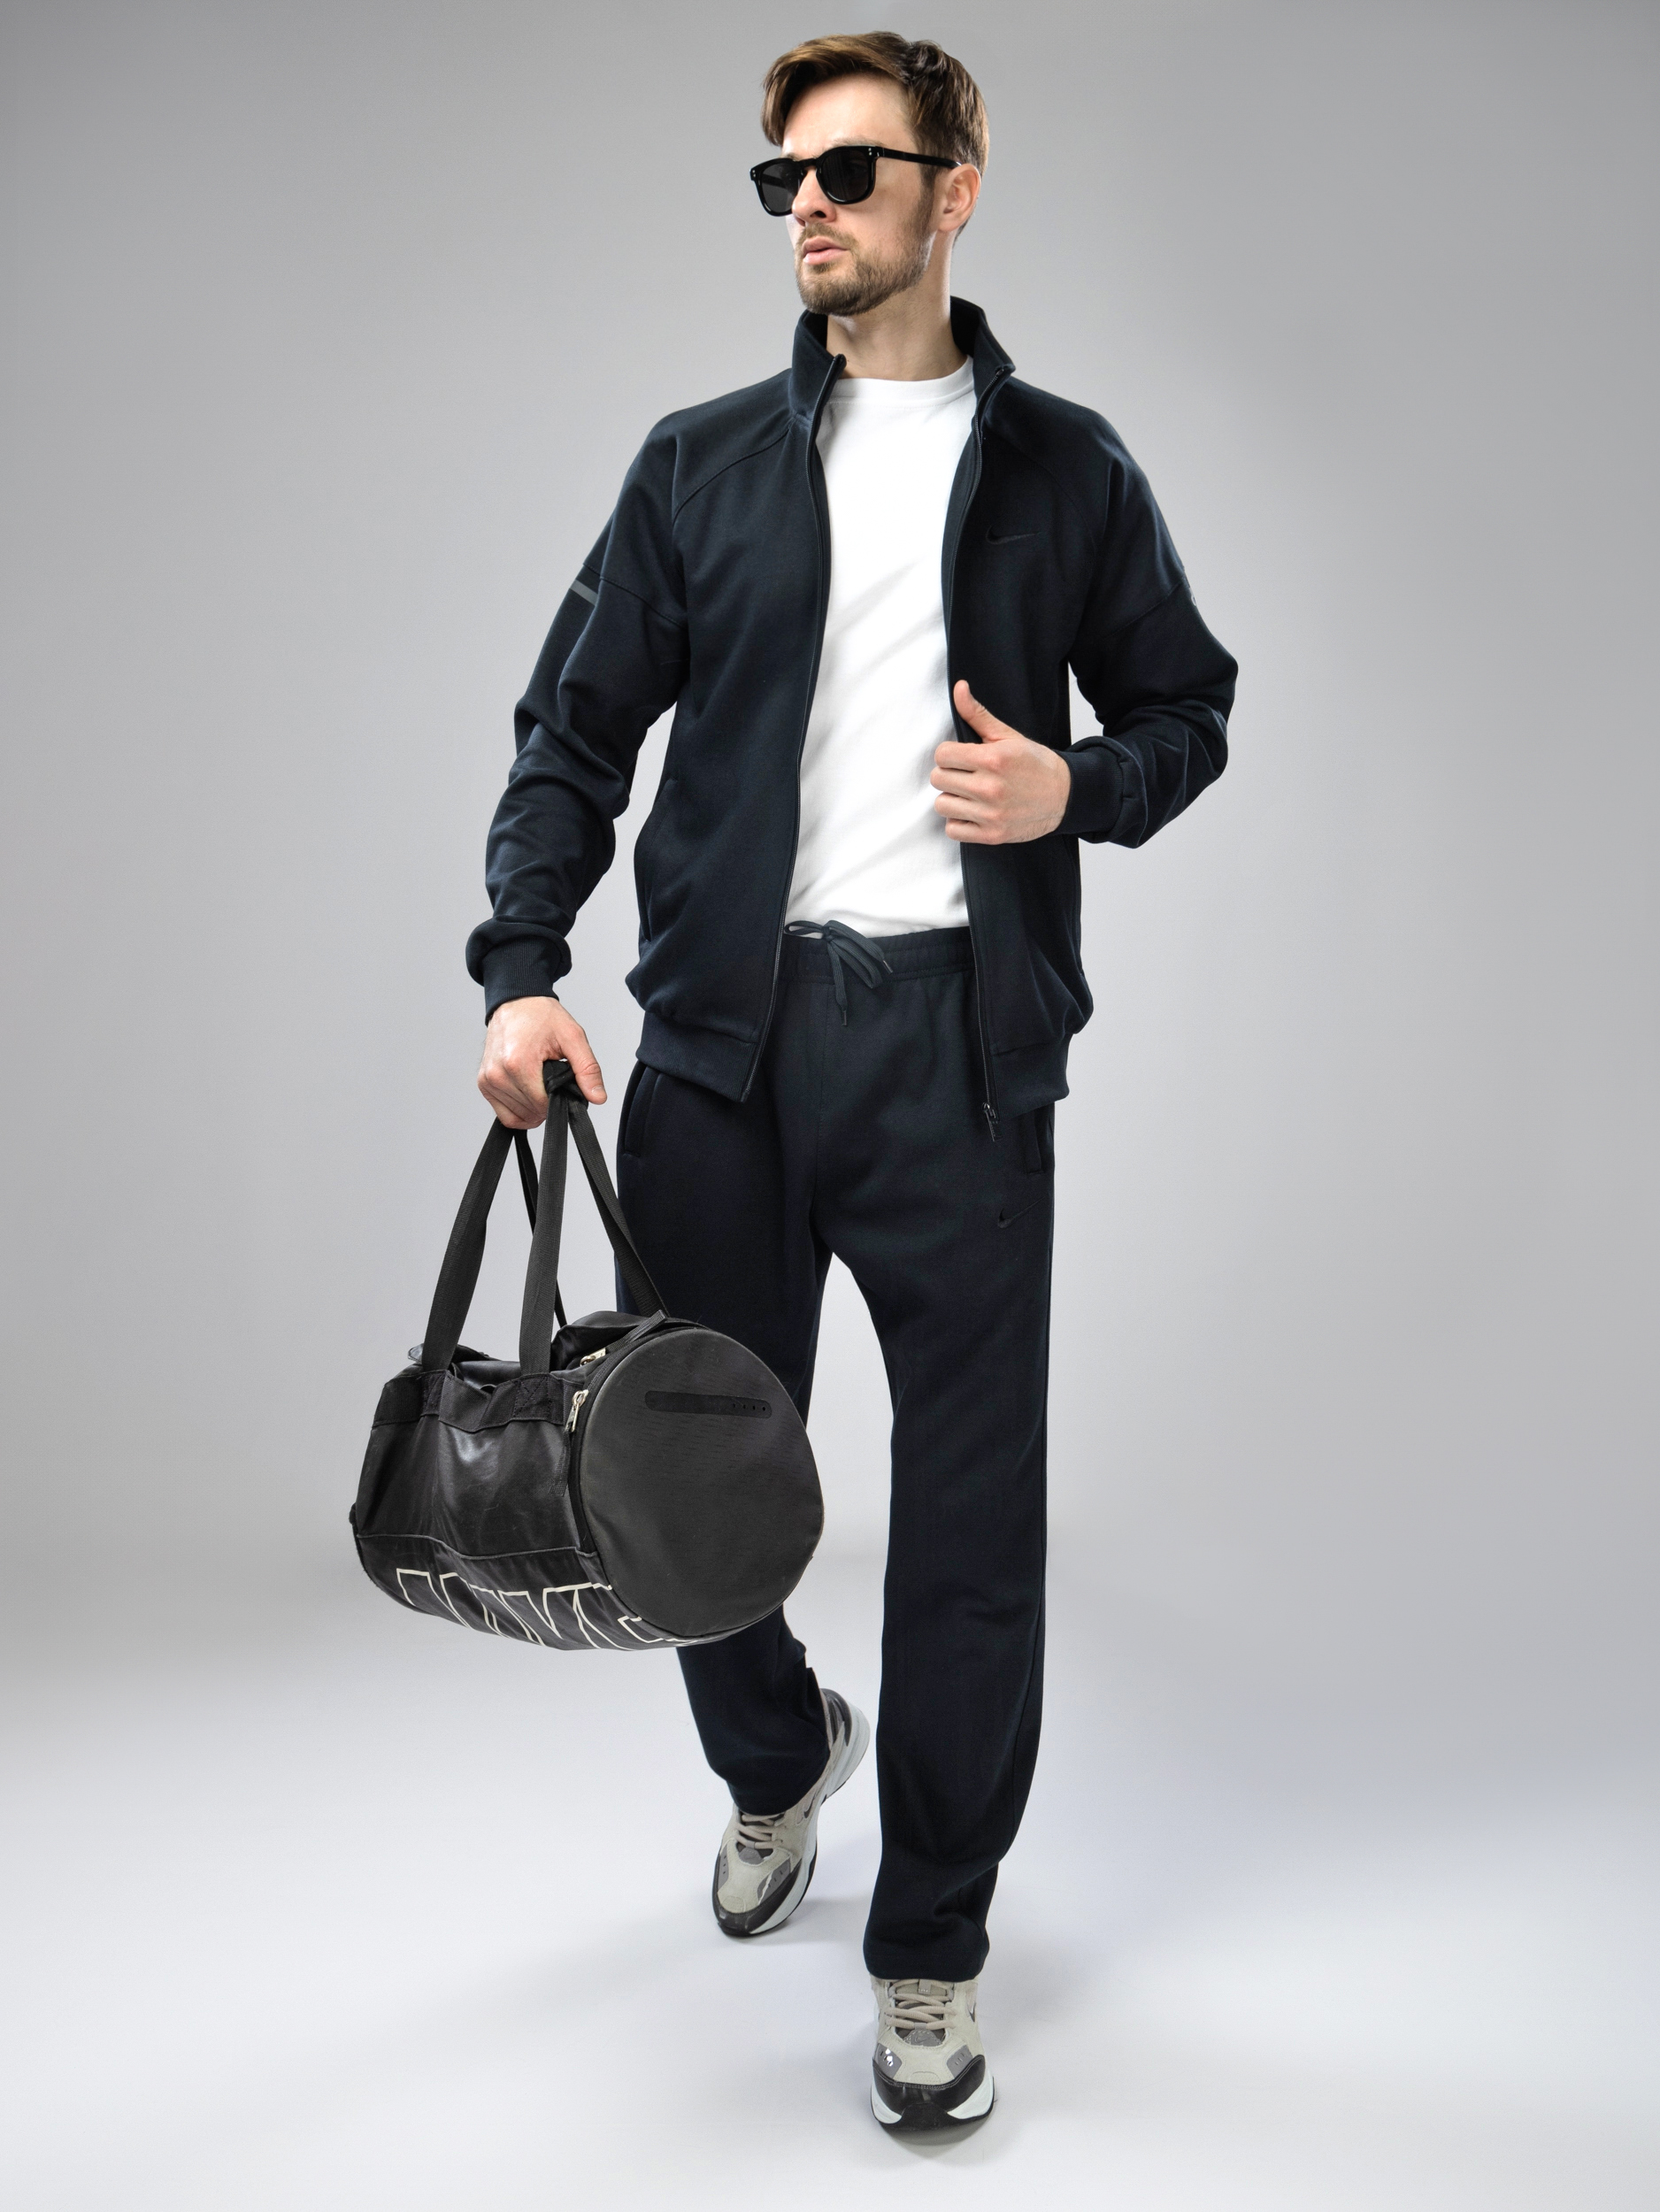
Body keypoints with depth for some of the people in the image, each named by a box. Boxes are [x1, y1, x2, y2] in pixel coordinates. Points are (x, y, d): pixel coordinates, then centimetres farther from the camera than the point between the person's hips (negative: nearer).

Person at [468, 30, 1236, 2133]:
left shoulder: (1065, 470, 8)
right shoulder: (701, 466, 10)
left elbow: (1187, 710, 15)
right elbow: (575, 730, 7)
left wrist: (1080, 788, -8)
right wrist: (521, 968, -7)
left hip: (957, 1036, -1)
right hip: (722, 1031, 2)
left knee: (970, 1507, 0)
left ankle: (930, 1949, 16)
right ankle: (776, 1758, 42)